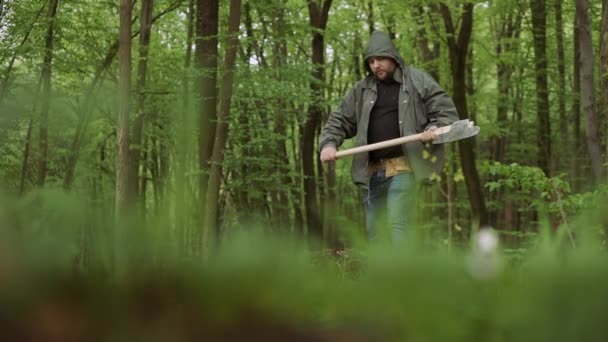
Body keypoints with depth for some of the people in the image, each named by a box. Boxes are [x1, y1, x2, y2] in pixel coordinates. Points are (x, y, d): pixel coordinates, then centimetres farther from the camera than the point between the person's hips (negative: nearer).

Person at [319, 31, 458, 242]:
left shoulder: (418, 82, 4)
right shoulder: (362, 90, 14)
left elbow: (447, 112, 6)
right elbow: (339, 120, 15)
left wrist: (435, 129, -14)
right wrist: (329, 143, -3)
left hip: (403, 168, -5)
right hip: (372, 170, 5)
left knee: (397, 225, -15)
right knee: (374, 231, 6)